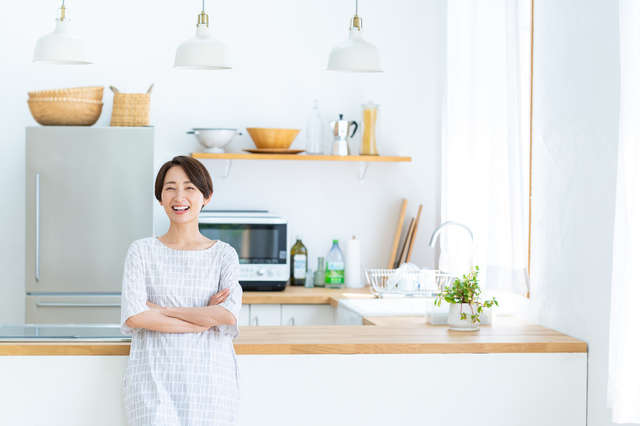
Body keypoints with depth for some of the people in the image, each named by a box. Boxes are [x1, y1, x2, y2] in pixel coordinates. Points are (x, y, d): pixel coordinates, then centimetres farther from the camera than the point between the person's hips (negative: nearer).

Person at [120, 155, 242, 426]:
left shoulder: (224, 255, 7)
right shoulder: (142, 252, 6)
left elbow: (229, 315, -9)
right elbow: (134, 316, -8)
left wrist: (161, 309, -7)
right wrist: (204, 319, -9)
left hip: (208, 381, 1)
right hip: (154, 378, -1)